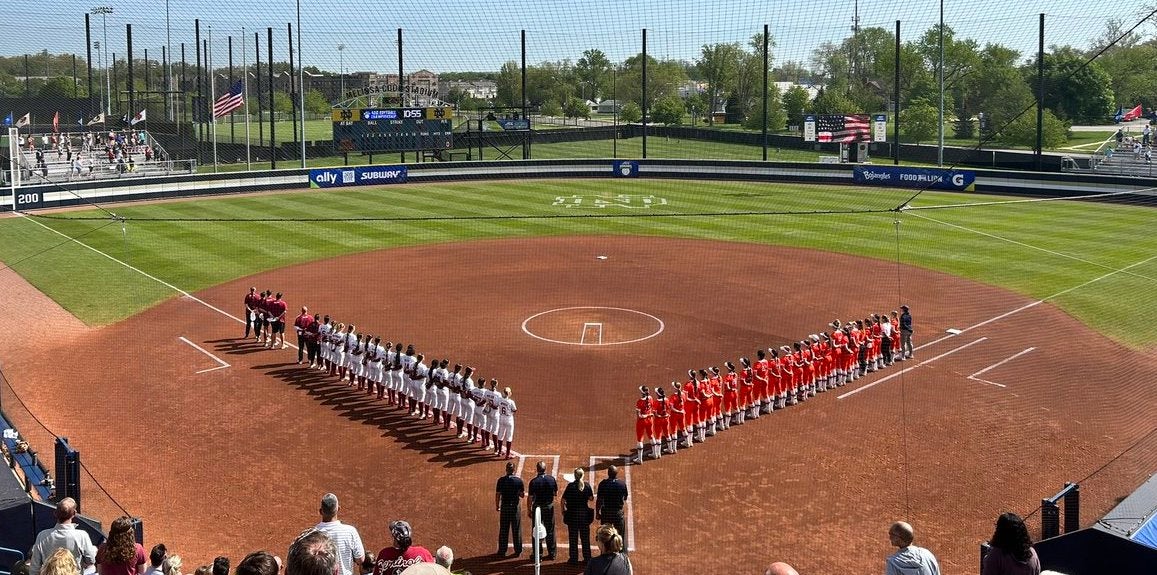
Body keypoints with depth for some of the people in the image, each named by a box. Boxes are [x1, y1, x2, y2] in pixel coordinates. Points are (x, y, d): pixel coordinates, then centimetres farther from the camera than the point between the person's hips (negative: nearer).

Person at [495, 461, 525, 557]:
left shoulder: (501, 480, -9)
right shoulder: (518, 480, -9)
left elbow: (497, 495, -6)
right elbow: (522, 495, -2)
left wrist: (497, 506, 7)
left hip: (504, 507, 0)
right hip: (515, 507, 0)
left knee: (503, 530, 9)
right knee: (516, 530, 10)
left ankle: (502, 551, 15)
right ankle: (517, 550, 16)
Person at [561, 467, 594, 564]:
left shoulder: (571, 486, -14)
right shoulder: (587, 485, -7)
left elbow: (563, 499, -14)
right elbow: (591, 498, 2)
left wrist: (563, 509, 1)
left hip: (572, 514, -2)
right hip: (584, 514, 3)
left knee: (573, 537, 8)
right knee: (585, 537, 14)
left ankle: (574, 559, 12)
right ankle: (587, 558, 20)